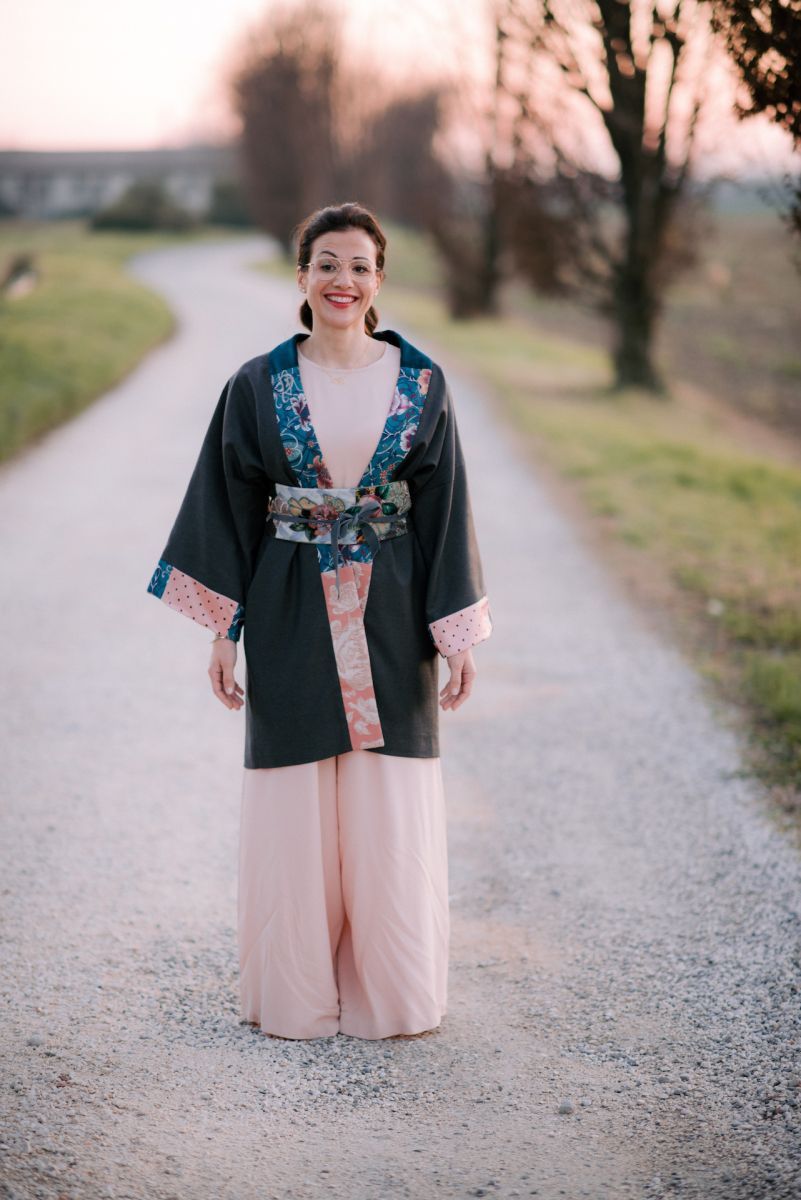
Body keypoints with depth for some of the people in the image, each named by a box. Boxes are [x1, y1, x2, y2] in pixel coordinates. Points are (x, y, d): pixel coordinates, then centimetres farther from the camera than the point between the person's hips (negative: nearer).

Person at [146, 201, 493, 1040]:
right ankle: (298, 996, 18)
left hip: (389, 621, 0)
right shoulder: (258, 385, 0)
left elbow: (444, 512, 1)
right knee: (293, 811, 5)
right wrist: (223, 631, -2)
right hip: (292, 618, 0)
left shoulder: (419, 383, 1)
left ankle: (390, 994, 19)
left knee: (391, 812, 4)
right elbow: (229, 510, 2)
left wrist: (456, 636, -3)